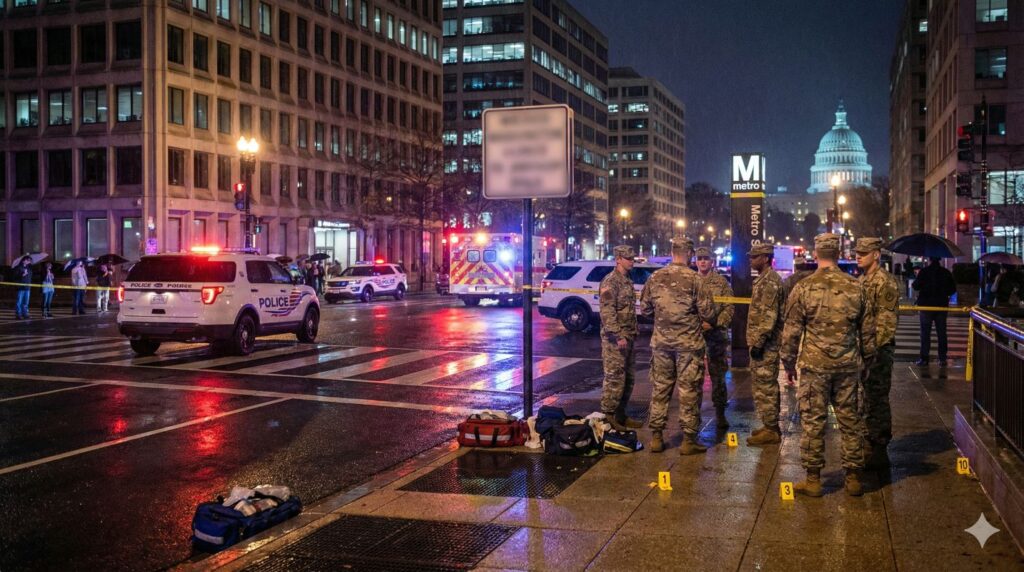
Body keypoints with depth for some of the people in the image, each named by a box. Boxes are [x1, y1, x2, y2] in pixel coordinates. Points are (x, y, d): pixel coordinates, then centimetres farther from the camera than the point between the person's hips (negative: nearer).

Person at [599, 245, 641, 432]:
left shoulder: (628, 281, 16)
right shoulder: (610, 282, -13)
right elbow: (607, 312, -20)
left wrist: (633, 332, 17)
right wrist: (618, 336, -23)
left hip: (627, 337, 9)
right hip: (614, 339, -9)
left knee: (628, 378, 12)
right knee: (614, 378, -8)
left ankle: (620, 415, 20)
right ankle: (607, 417, -2)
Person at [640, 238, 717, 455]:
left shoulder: (655, 277, 0)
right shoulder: (693, 279, -12)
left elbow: (645, 309, 8)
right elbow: (708, 313, -10)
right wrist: (709, 321, 12)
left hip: (661, 341, 4)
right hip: (688, 343, -4)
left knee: (660, 388, 12)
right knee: (689, 391, 4)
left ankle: (656, 437, 16)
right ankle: (689, 440, 8)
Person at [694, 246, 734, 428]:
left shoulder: (721, 282, 4)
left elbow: (729, 307, -2)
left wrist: (714, 323, -15)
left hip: (716, 333, -1)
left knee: (718, 375, 4)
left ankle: (720, 413, 13)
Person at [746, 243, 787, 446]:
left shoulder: (770, 281, -16)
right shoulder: (764, 279, 17)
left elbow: (769, 316, -23)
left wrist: (758, 342, -23)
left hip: (765, 344, -10)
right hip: (762, 341, 11)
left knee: (765, 386, -6)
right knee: (765, 385, 15)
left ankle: (771, 430, -2)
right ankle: (770, 426, 22)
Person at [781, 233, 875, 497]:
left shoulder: (804, 288, -6)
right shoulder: (854, 287, 2)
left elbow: (791, 330, -3)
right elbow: (867, 329, 9)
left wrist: (789, 362, 8)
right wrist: (867, 358, 21)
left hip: (814, 365, -3)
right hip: (848, 366, 3)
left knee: (812, 421, 4)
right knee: (850, 420, 10)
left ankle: (813, 479, 8)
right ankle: (853, 478, 17)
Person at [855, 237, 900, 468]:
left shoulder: (885, 282, -14)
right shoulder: (862, 280, 15)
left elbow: (887, 320, -19)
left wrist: (874, 348, -22)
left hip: (877, 349, -9)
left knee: (877, 399, -4)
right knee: (868, 398, 16)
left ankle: (878, 451, 3)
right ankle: (870, 442, 27)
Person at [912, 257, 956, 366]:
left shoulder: (924, 271, -10)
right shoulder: (946, 273, -1)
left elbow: (916, 286, -8)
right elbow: (953, 289, 4)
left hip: (926, 305, -2)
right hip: (941, 305, 2)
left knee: (925, 333, 3)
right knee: (941, 333, 8)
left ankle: (924, 358, 0)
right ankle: (942, 359, 8)